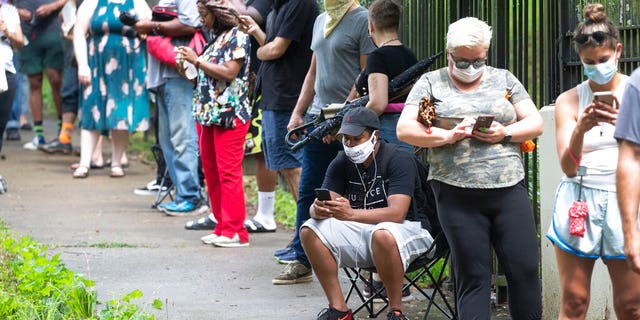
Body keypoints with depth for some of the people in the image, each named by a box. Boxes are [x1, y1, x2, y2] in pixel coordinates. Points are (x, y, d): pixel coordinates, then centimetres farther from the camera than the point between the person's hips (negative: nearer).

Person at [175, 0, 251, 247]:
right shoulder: (216, 37, 18)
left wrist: (197, 61, -13)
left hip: (230, 115, -9)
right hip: (209, 114, 9)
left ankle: (234, 231, -8)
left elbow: (229, 72, -18)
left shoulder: (237, 36, -8)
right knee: (211, 172, 9)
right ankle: (222, 227, 15)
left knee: (228, 172, -9)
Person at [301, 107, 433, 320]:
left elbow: (397, 213, -27)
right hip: (360, 231, 6)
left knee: (383, 235, -40)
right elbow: (317, 207, -6)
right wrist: (319, 210, -33)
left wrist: (350, 214, -41)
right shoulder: (341, 164, 3)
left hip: (407, 229, -6)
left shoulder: (399, 160, -15)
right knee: (310, 230, -14)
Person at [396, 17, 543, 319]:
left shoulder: (503, 79, 14)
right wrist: (448, 136, -14)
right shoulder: (431, 83, 8)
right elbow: (404, 129, -1)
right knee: (473, 277, 1)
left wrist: (505, 133, -8)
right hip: (458, 196, -2)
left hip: (509, 190, 2)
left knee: (525, 269, -3)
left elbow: (535, 123, 12)